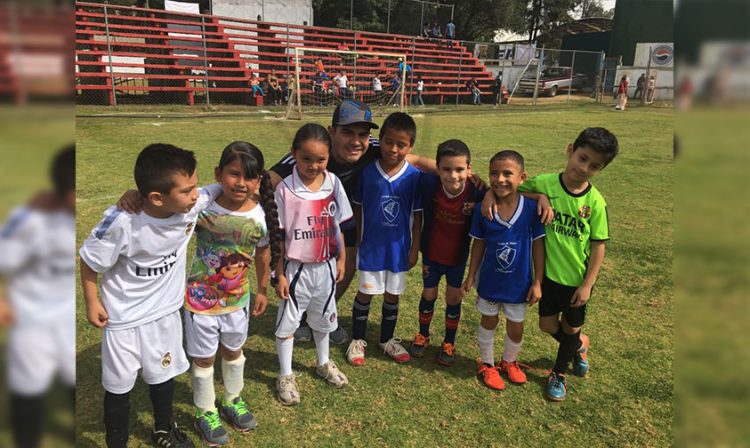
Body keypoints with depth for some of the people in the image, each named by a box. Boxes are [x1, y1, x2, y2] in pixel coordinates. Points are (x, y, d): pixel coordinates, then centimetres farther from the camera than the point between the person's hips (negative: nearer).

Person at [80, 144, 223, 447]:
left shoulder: (193, 204, -22)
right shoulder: (122, 222, -33)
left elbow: (222, 190, 0)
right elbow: (90, 260, -15)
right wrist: (91, 302, -7)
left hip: (165, 311, 4)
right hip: (124, 317, -4)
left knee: (163, 374, 24)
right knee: (119, 384, 15)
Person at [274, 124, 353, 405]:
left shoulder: (333, 183, -6)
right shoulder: (285, 189, -15)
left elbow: (338, 226, 4)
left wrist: (341, 259, 7)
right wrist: (280, 274, -9)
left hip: (325, 266, 4)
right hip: (296, 268, -3)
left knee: (323, 318, 22)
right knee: (287, 322, 10)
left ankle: (324, 363, 46)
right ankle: (285, 375, 30)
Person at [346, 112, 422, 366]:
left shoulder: (414, 176, -8)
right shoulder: (366, 171, -9)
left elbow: (417, 215, -1)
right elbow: (357, 208, 1)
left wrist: (415, 248, 0)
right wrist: (356, 239, 2)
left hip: (399, 247, 1)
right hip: (371, 245, -1)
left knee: (392, 295, 15)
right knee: (365, 293, 9)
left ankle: (387, 340, 35)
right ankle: (357, 340, 29)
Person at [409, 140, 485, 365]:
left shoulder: (476, 192, -28)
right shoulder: (429, 184, -27)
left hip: (458, 256, 0)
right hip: (432, 253, 1)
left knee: (453, 298, 15)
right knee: (429, 295, 19)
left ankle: (449, 343, 38)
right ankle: (423, 335, 44)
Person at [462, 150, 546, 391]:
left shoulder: (532, 208, -19)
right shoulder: (482, 209, -16)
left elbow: (538, 245, -10)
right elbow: (478, 244, -3)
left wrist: (537, 282, -7)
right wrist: (471, 276, 2)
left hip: (519, 282, 0)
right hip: (490, 280, 0)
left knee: (516, 328, 16)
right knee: (488, 321, 19)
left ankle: (509, 362, 46)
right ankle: (487, 364, 42)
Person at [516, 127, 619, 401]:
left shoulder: (595, 202, -15)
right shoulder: (544, 184, -15)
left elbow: (598, 246, -10)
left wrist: (587, 285, -9)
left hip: (578, 279, -1)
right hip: (549, 273, 1)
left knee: (571, 328, 16)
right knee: (548, 325, 15)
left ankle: (559, 373, 42)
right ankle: (579, 345, 48)